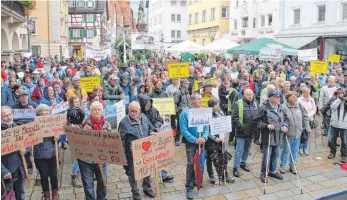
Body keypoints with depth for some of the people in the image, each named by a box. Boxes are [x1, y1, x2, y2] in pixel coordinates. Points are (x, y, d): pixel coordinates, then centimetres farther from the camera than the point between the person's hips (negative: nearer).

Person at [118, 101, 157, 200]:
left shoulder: (144, 117, 0)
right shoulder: (124, 122, -16)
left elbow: (150, 127, 17)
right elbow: (121, 140, -14)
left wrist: (151, 132, -7)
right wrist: (123, 155, -15)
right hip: (132, 153, -5)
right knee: (133, 173, 10)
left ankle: (147, 187, 44)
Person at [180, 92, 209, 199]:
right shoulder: (185, 112, -12)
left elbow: (207, 126, 3)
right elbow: (183, 129, -15)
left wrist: (204, 137, -15)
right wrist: (194, 139, -21)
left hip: (201, 141, 4)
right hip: (191, 141, -4)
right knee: (191, 164, -6)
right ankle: (189, 187, 4)